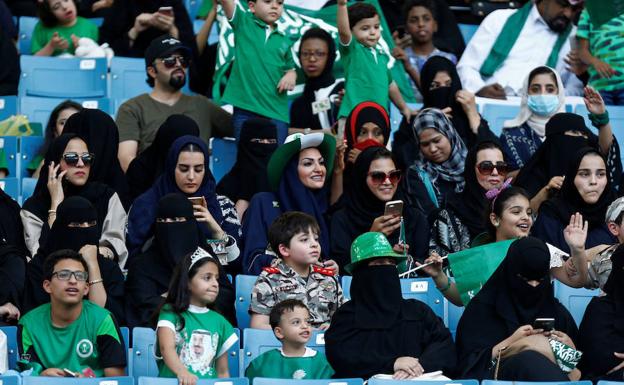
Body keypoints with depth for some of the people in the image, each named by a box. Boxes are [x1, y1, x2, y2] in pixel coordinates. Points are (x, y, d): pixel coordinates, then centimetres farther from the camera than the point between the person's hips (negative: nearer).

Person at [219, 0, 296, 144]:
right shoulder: (243, 22, 6)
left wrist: (291, 75, 1)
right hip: (245, 106, -2)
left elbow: (290, 68, 23)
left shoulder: (284, 40, 14)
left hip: (276, 110, 2)